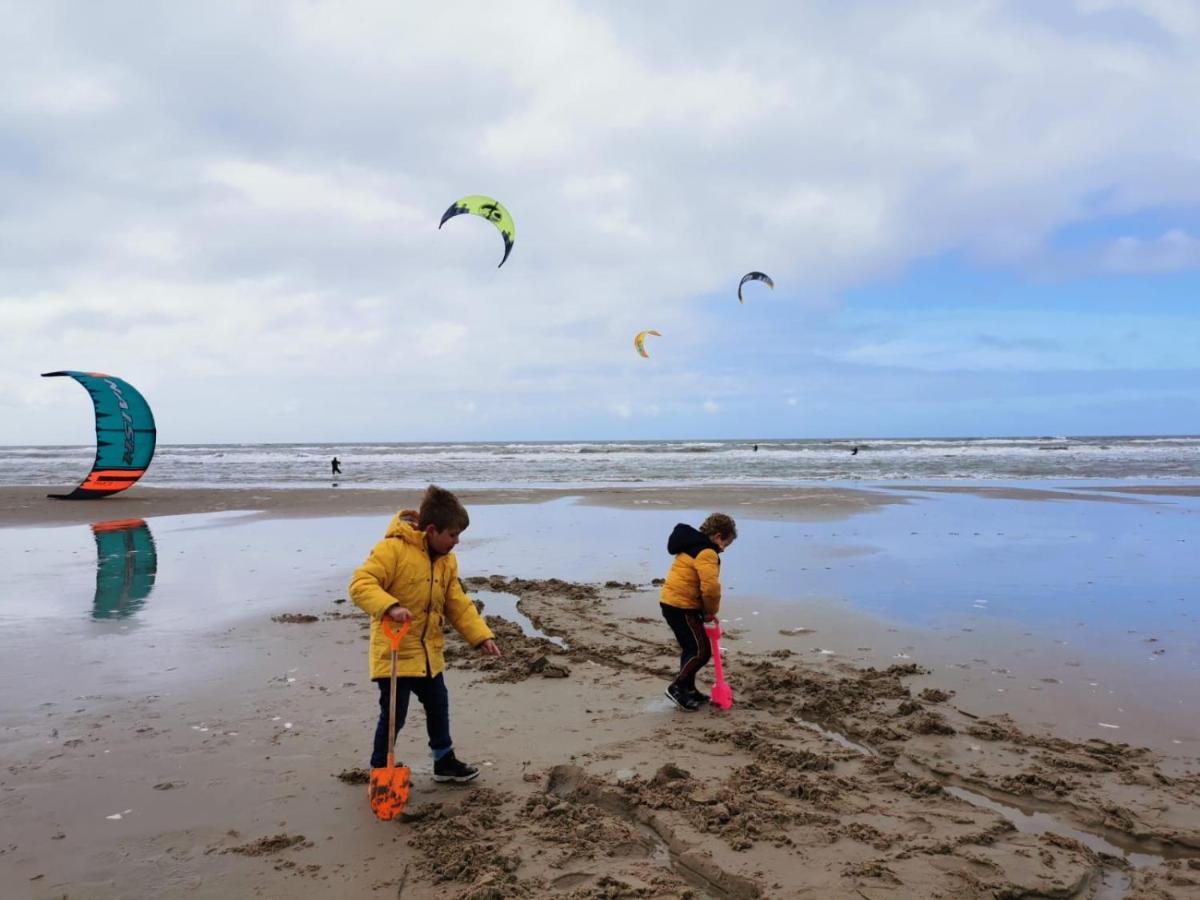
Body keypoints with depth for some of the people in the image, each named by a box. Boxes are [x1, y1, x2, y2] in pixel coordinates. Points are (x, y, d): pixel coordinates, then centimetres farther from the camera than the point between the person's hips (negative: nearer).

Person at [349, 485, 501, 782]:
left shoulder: (447, 561, 5)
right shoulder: (392, 549, -20)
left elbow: (458, 605, 9)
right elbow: (360, 585, -25)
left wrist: (481, 636, 1)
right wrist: (390, 607, -41)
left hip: (429, 654, 8)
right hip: (394, 652, -8)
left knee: (438, 708, 18)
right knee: (393, 716, -1)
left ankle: (444, 761, 36)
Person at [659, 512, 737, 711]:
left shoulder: (693, 546, 17)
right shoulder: (707, 553, -16)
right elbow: (710, 587, -27)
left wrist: (706, 611, 12)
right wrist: (711, 611, -8)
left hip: (671, 603, 10)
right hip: (682, 607, -10)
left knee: (691, 648, 19)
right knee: (701, 651, -4)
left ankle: (688, 689, 27)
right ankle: (677, 687, 1)